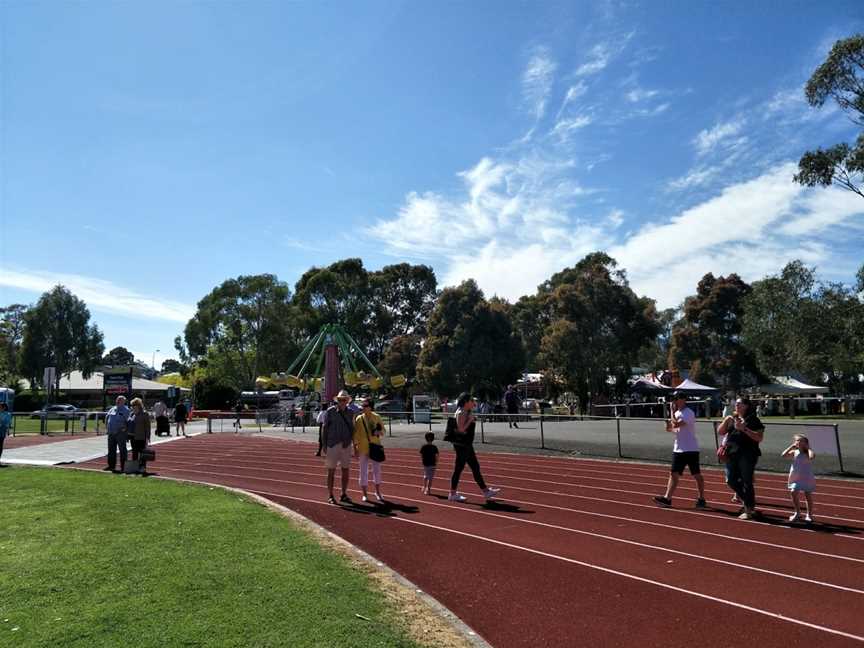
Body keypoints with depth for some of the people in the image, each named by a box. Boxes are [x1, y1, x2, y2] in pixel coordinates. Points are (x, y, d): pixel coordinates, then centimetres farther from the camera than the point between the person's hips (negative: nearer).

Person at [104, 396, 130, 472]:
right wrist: (107, 428, 13)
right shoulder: (112, 409, 13)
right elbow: (106, 418, 22)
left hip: (120, 433, -6)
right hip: (111, 433, 7)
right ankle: (111, 465, 23)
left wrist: (124, 429, -16)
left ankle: (123, 467, 3)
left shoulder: (125, 410, -6)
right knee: (111, 450, 12)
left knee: (122, 450, -1)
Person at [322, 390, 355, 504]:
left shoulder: (349, 413, 7)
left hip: (346, 445, 4)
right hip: (333, 444, -3)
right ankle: (330, 496, 11)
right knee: (331, 471, 2)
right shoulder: (330, 411, -4)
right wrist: (324, 445, -5)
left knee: (345, 470, 7)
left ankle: (344, 495, 19)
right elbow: (324, 428, -2)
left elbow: (352, 429, 12)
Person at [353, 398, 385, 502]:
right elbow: (355, 435, 0)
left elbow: (383, 431, 9)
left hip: (375, 448, 1)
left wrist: (379, 432, -14)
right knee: (363, 471, 4)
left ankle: (378, 493, 22)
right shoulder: (359, 419, -2)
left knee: (377, 470, 7)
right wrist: (355, 449, -4)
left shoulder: (377, 417, 1)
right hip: (363, 448, -1)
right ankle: (365, 494, 15)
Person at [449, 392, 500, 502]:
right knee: (459, 468, -1)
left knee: (475, 467, 13)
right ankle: (453, 494, 9)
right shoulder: (461, 413, -17)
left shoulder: (467, 412, 12)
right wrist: (470, 420, -18)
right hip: (461, 445, -10)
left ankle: (486, 491, 21)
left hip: (467, 445, 10)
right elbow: (461, 429, -23)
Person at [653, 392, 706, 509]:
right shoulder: (677, 413, 12)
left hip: (691, 449, -8)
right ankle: (667, 498, 4)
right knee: (674, 474, 5)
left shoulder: (688, 413, -16)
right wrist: (670, 428, -2)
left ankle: (702, 499, 15)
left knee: (697, 475, 4)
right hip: (678, 450, 8)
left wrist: (672, 412, -17)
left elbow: (676, 424, -29)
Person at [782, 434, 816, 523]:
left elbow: (812, 456, -33)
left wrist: (808, 448, -17)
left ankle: (809, 515, 24)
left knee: (808, 496, 7)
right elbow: (783, 455, -12)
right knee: (793, 493, -5)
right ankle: (797, 513, 14)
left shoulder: (808, 453, -9)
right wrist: (792, 446, -9)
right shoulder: (794, 452, 1)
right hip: (795, 478, 3)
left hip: (807, 478, -3)